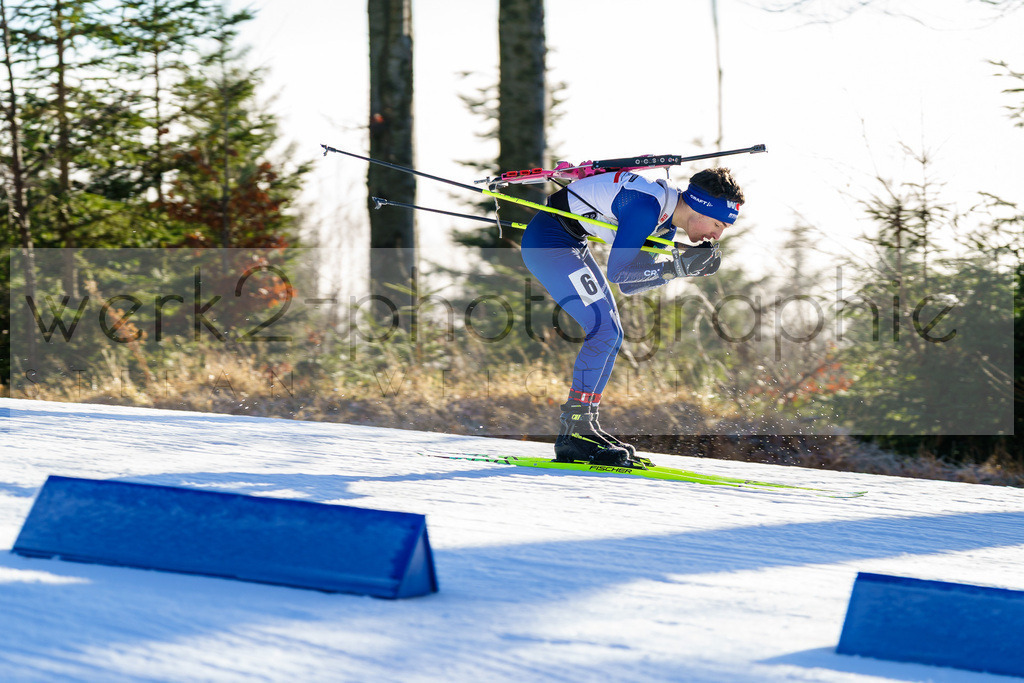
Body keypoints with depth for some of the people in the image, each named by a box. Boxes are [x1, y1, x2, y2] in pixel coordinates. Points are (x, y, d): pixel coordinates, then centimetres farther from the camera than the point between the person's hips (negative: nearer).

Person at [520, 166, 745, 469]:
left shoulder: (667, 220, 3)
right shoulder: (647, 206, -26)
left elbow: (630, 285, 5)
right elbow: (618, 272, -25)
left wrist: (687, 262, -4)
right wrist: (679, 266, -26)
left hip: (571, 245, 10)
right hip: (545, 241, -10)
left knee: (611, 335, 9)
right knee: (603, 328, -16)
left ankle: (584, 427, 12)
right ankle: (572, 434, -15)